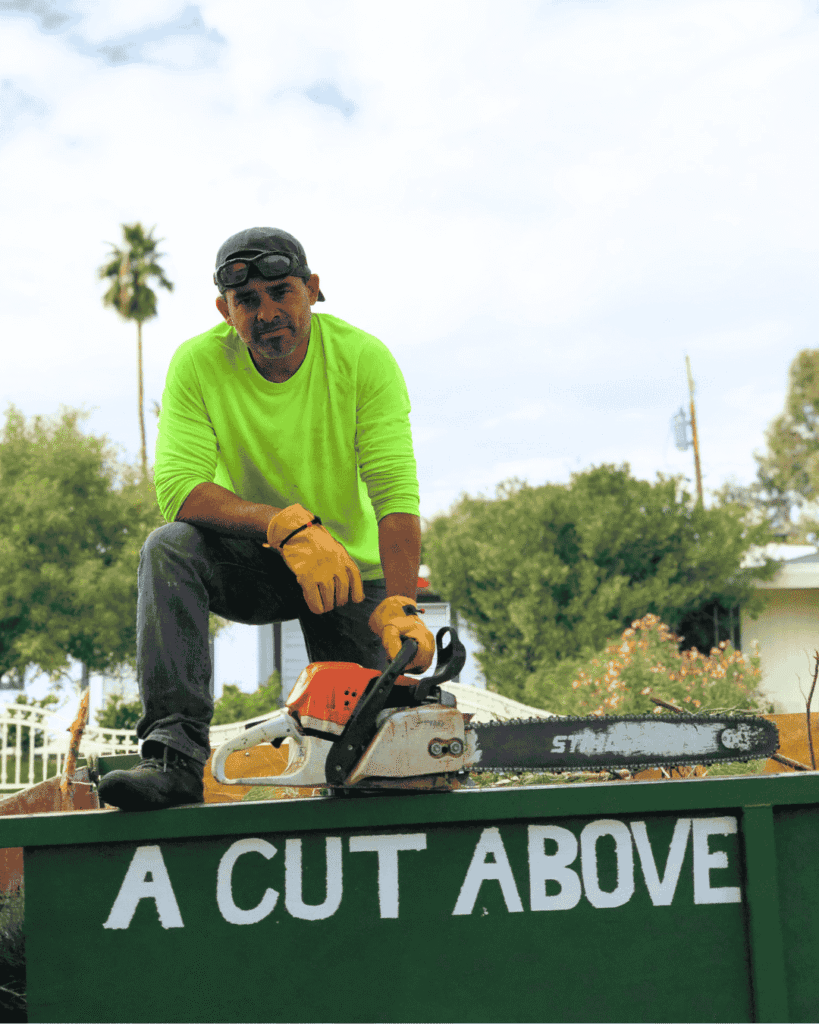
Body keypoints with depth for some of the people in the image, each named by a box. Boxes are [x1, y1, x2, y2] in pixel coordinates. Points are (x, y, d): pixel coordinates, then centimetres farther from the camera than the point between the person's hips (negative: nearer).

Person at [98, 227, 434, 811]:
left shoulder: (363, 358, -18)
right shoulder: (198, 364, -15)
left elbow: (395, 492, -26)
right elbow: (177, 487, -26)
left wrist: (400, 607, -41)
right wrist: (288, 525, -39)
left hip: (354, 569, 0)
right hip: (252, 564, 0)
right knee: (169, 548, -31)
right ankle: (175, 758, -35)